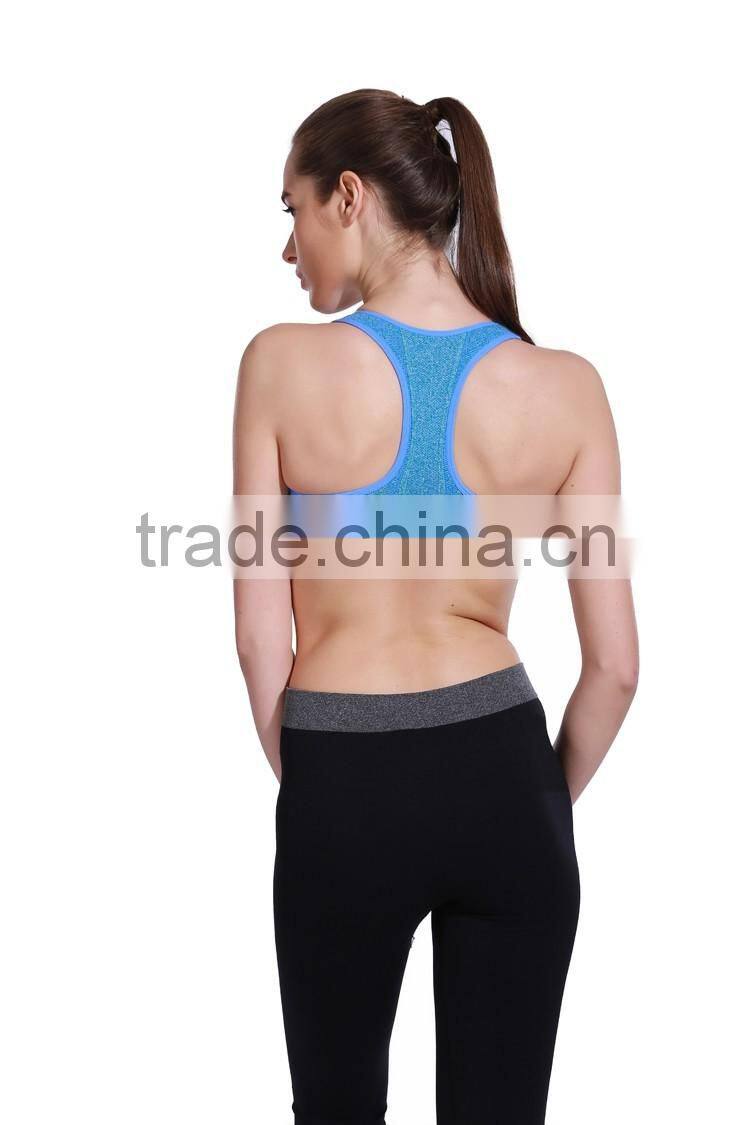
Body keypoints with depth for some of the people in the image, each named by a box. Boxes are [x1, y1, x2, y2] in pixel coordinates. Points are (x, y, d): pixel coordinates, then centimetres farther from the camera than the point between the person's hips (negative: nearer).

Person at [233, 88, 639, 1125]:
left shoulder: (283, 362, -10)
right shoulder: (564, 387, -5)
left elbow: (259, 635, -7)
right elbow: (614, 666, -4)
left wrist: (303, 781, 10)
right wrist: (549, 800, 14)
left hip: (344, 784, -1)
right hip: (503, 776, 1)